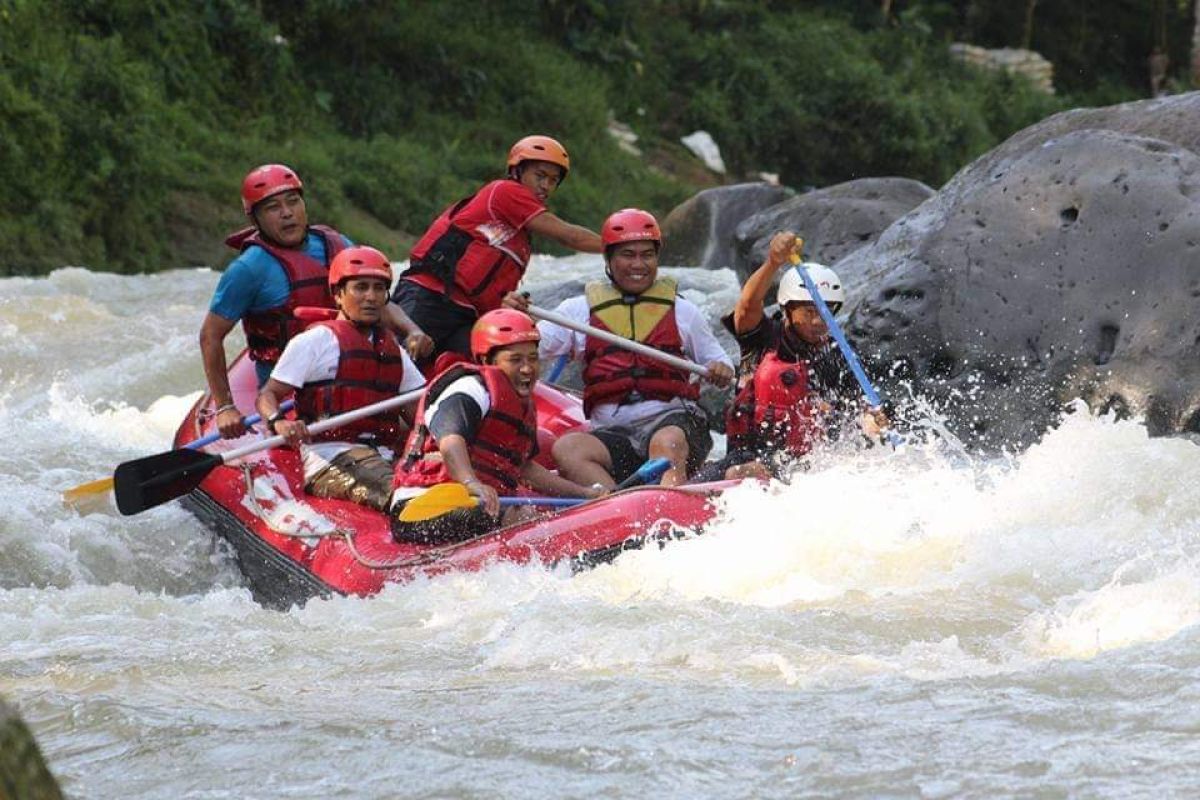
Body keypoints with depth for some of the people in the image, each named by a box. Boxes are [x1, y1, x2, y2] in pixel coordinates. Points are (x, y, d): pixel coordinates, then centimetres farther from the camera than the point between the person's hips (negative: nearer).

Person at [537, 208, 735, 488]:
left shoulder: (681, 310, 18)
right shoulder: (580, 310, 16)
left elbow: (716, 360, 23)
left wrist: (721, 371, -2)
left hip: (674, 419, -1)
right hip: (613, 431, 1)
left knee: (667, 443, -37)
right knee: (566, 449, -30)